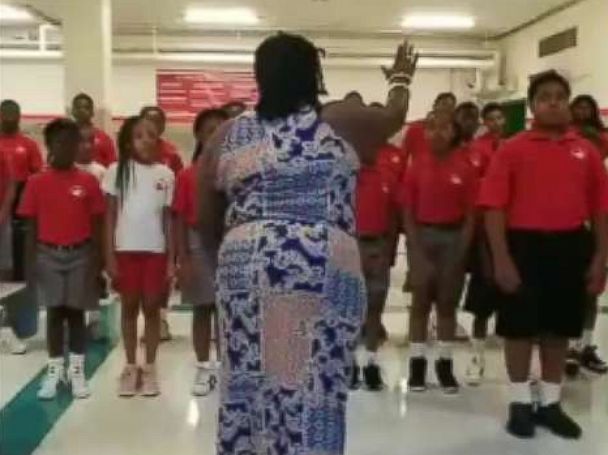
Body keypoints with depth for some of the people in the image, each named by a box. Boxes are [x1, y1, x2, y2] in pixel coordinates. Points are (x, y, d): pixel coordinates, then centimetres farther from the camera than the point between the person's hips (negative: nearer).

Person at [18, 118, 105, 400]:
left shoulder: (88, 182, -3)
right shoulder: (37, 182, -1)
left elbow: (96, 226, 0)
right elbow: (32, 226, 3)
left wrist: (96, 260, -4)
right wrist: (31, 261, -2)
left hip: (80, 255, 0)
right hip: (49, 255, 1)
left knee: (76, 312, 7)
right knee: (54, 313, 8)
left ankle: (77, 371, 17)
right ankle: (54, 371, 17)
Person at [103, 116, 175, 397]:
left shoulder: (166, 174, 2)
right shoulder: (117, 171, 0)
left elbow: (168, 219, 4)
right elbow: (110, 216, 1)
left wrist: (171, 259, 1)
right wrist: (109, 255, -4)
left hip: (155, 250, 1)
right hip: (125, 249, 0)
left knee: (152, 308, 7)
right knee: (129, 307, 9)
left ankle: (150, 368, 17)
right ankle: (130, 367, 20)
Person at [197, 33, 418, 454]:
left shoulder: (227, 137, 11)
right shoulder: (342, 122, 6)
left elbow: (207, 222, 13)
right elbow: (394, 116, 25)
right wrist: (401, 80, 45)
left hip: (247, 266, 3)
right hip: (326, 268, -2)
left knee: (249, 384, 11)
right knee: (316, 385, 5)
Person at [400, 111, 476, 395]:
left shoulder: (465, 168, 0)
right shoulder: (416, 168, 0)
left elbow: (471, 214, 0)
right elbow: (407, 213, 0)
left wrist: (462, 250, -7)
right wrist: (417, 251, -7)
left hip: (454, 237, 0)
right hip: (422, 236, 0)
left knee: (448, 303, 8)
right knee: (421, 301, 4)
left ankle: (445, 364, 17)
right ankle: (417, 363, 12)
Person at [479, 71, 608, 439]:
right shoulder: (513, 150, -2)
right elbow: (494, 207, -7)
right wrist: (501, 259, -13)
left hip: (571, 247, 3)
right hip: (525, 245, -3)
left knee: (560, 328, 11)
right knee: (519, 326, 4)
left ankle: (551, 404, 26)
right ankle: (521, 403, 20)